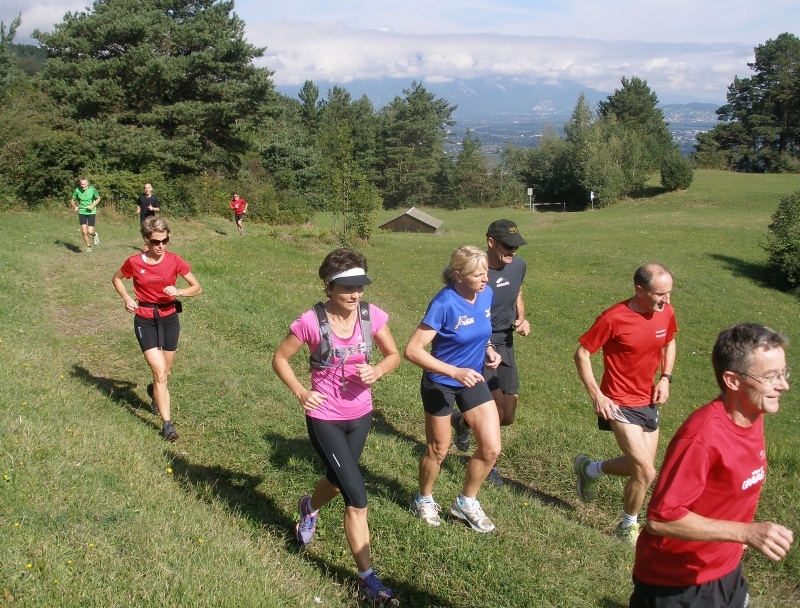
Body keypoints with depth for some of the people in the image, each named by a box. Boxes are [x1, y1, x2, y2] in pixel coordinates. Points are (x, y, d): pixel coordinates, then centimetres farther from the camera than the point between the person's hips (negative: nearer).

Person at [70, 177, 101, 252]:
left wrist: (93, 206, -12)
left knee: (90, 231, -9)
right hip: (82, 213, 2)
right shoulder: (77, 190, -8)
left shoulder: (92, 189, -12)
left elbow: (98, 198, 3)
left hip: (91, 212, -2)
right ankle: (88, 247, 17)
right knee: (84, 231, -4)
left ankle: (95, 235, 29)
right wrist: (74, 206, -13)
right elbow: (72, 200, 6)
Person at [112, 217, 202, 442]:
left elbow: (197, 288, -3)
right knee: (159, 372, -12)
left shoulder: (174, 261, -10)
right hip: (145, 321, -2)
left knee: (165, 372, 17)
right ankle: (167, 423, -7)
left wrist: (179, 292, -22)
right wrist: (127, 299, -6)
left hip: (169, 319, 2)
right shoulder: (134, 262, -11)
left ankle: (155, 391, 52)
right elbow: (116, 278, 9)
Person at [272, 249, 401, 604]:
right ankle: (367, 577, 8)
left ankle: (309, 508, 62)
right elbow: (280, 358, -6)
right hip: (325, 418, -5)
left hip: (360, 415, 5)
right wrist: (301, 393, -19)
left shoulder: (373, 316, -11)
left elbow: (394, 355, 3)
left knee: (338, 480, 26)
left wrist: (377, 371, -18)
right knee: (357, 498, -8)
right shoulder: (311, 322, -20)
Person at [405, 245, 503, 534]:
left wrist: (489, 349, -5)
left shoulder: (487, 294, -7)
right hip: (440, 384, -5)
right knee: (438, 450, 12)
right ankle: (424, 499, 39)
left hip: (473, 380, 6)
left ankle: (466, 502, 26)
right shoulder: (444, 303, -27)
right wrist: (454, 372, -33)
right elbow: (412, 350, -29)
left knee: (491, 449, 3)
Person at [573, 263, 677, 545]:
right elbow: (582, 354, -14)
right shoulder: (614, 318, -22)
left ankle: (588, 469, 40)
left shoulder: (666, 313, -5)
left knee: (640, 466, 15)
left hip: (648, 402, 7)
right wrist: (596, 395, -20)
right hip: (620, 405, -7)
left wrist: (665, 378, 1)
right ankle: (628, 527, 17)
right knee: (646, 472, -8)